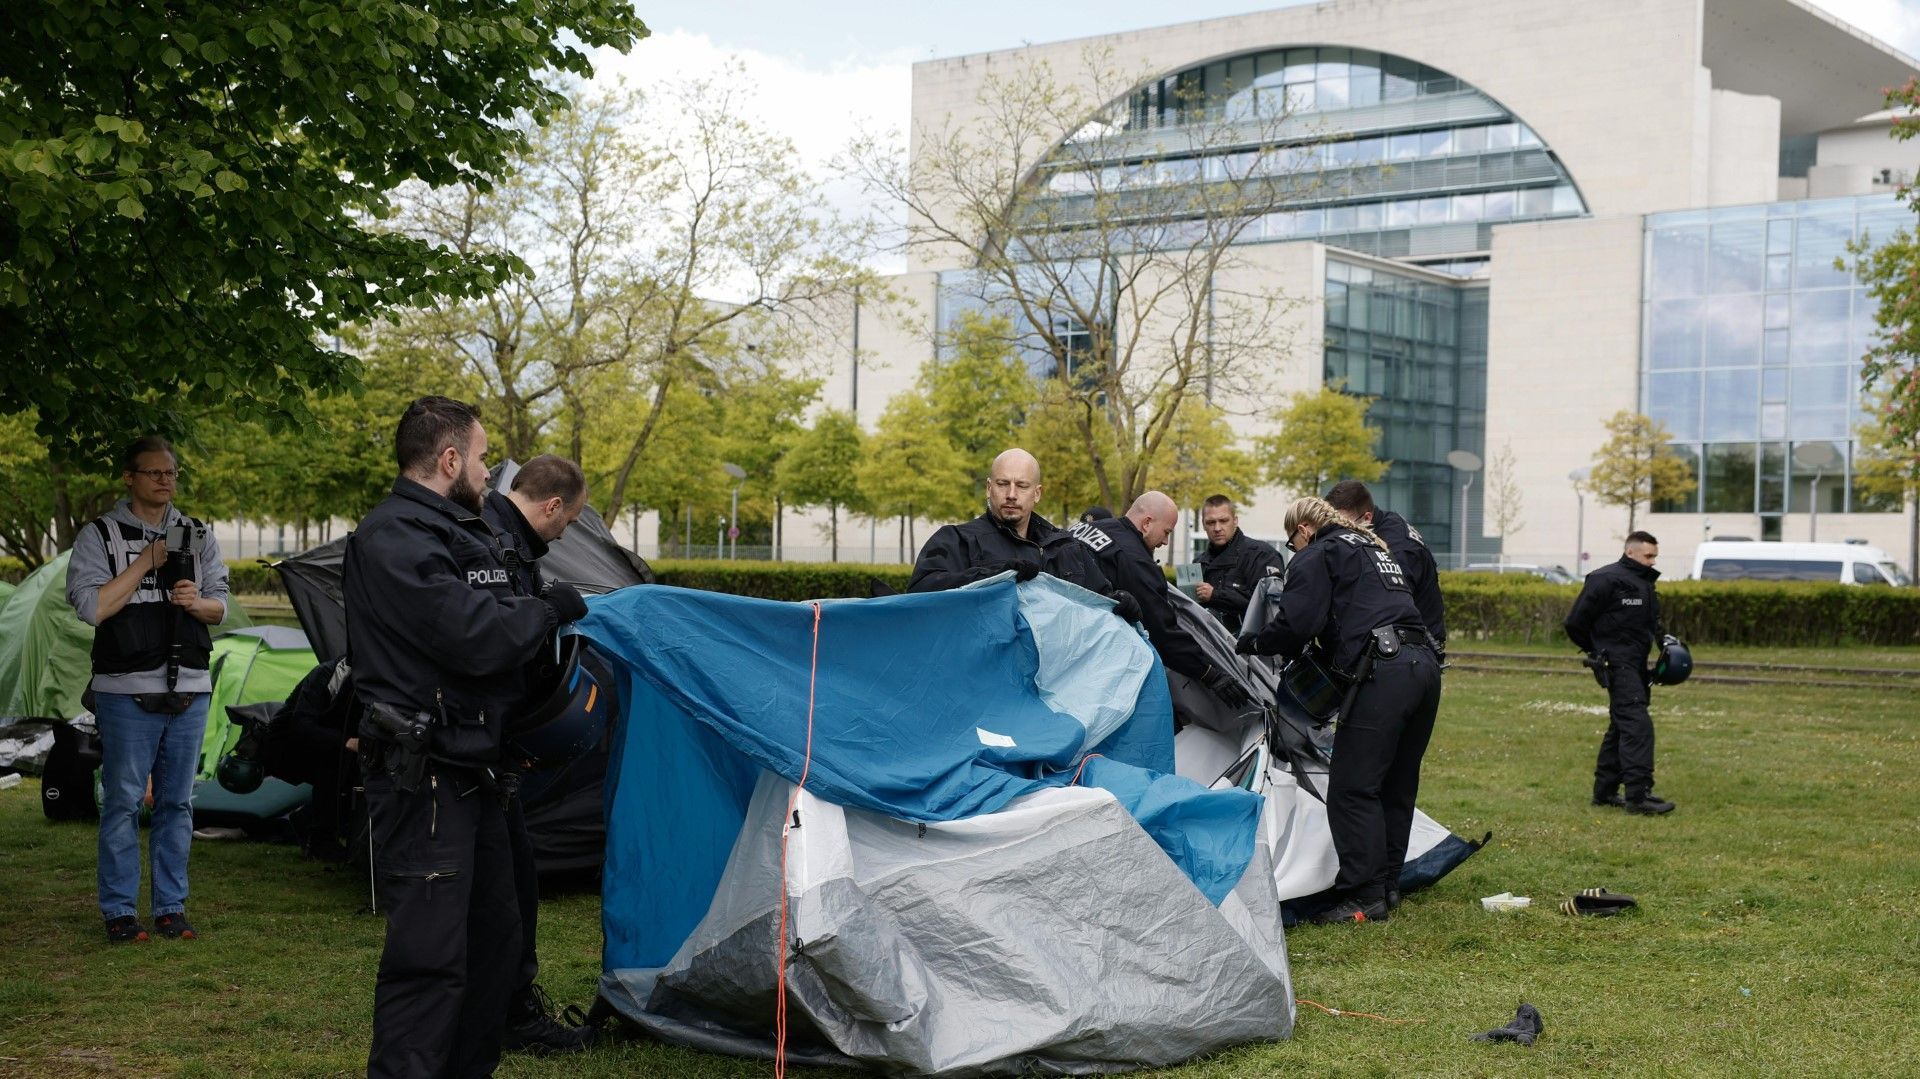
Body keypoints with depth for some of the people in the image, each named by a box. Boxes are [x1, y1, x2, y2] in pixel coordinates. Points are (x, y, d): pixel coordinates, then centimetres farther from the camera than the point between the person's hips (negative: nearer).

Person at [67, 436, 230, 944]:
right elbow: (93, 607, -12)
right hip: (127, 692, -4)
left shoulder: (198, 537, 13)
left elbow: (220, 607, 13)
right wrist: (145, 563, -13)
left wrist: (198, 602, -10)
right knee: (123, 803, -1)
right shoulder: (99, 536, 0)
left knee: (178, 802, 8)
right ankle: (119, 911, 7)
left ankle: (171, 906, 16)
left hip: (189, 690, 4)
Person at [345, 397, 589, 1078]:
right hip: (423, 783, -11)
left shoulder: (465, 535, 17)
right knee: (429, 956, -11)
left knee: (493, 936, 18)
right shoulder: (393, 540, -17)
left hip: (473, 773, 11)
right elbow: (476, 638, -24)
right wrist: (551, 608, -9)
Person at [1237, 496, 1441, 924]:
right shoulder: (1375, 550, 31)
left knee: (1352, 789, -6)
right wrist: (1311, 649, 29)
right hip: (1424, 664, 9)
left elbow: (1295, 624, -7)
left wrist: (1253, 643, 10)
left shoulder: (1318, 556, 4)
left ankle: (1364, 896, -9)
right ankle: (1386, 884, 22)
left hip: (1382, 673, -9)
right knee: (1396, 786, 16)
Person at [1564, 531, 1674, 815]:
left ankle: (1604, 791, 21)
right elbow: (1575, 623, -9)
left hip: (1636, 664, 10)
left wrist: (1665, 641, 8)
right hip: (1618, 664, -10)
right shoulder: (1607, 580, -12)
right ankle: (1637, 795, -19)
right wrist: (1597, 651, 2)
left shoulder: (1644, 584, 16)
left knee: (1620, 727, 13)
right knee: (1637, 725, -16)